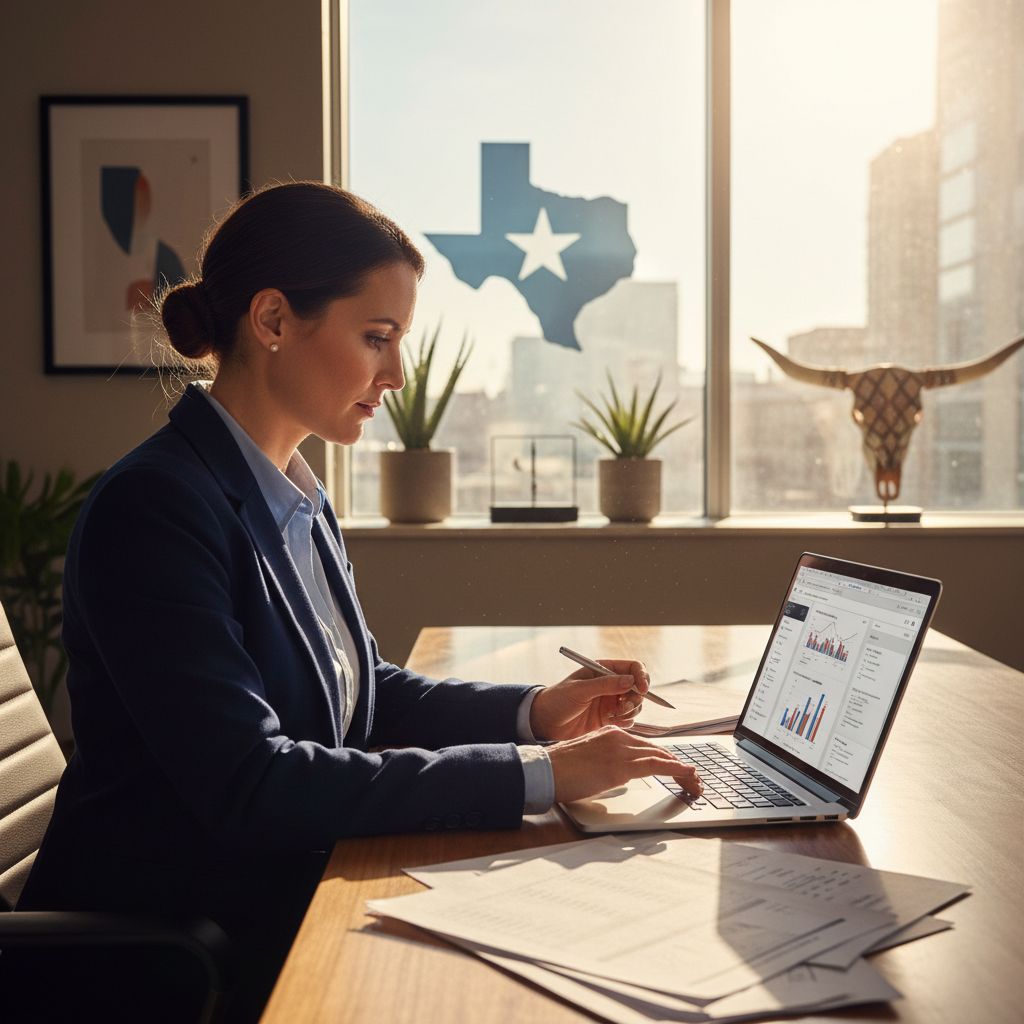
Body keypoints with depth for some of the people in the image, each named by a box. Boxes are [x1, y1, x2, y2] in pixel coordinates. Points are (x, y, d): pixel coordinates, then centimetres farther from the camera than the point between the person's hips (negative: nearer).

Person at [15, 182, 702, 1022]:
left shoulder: (298, 500, 8)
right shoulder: (152, 509, -20)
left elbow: (369, 695, 14)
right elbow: (249, 784, -26)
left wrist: (534, 711, -3)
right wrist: (536, 774, -27)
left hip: (287, 903, 7)